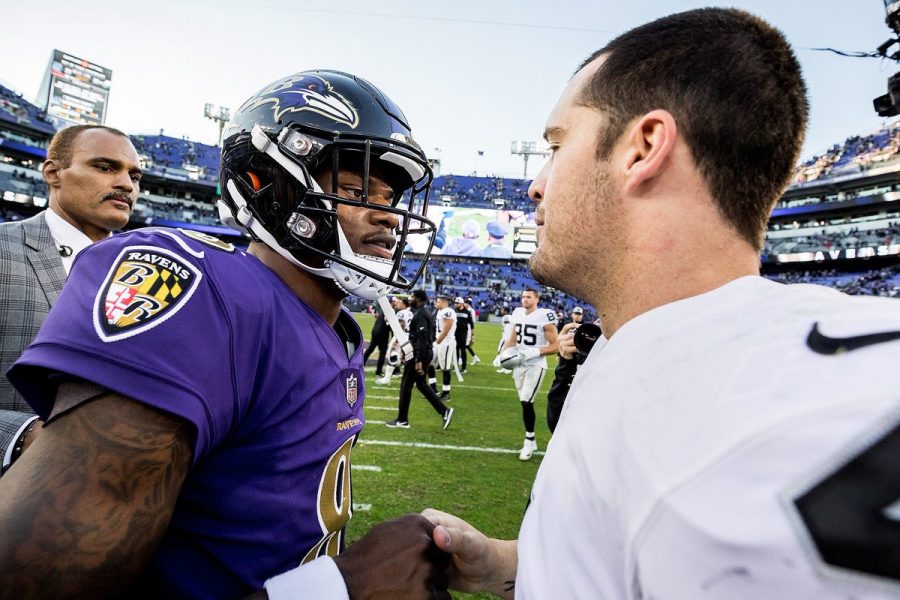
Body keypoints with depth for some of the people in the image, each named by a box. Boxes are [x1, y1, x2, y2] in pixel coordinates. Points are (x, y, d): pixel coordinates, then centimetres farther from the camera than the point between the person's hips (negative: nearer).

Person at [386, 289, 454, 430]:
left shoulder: (420, 314, -17)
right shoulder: (426, 312, 15)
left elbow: (421, 338, -23)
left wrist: (418, 360, -25)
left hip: (419, 354, -10)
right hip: (427, 352, 10)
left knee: (406, 385, 1)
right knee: (421, 384, 17)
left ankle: (402, 420, 9)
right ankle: (444, 411, 12)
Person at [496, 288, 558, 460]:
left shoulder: (544, 316, -13)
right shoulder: (518, 313, 6)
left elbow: (555, 346, -12)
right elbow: (512, 338, 17)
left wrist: (535, 352, -23)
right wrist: (502, 354, 1)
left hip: (535, 365, -6)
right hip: (519, 364, 6)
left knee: (526, 402, -13)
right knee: (525, 403, 9)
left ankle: (529, 440, 3)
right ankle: (531, 441, 21)